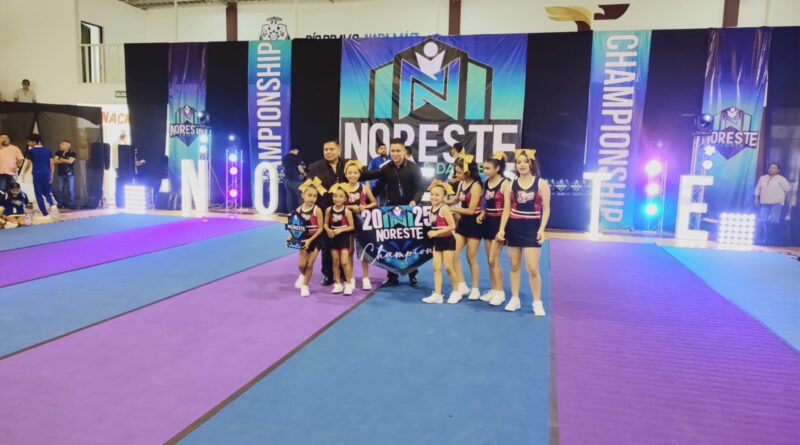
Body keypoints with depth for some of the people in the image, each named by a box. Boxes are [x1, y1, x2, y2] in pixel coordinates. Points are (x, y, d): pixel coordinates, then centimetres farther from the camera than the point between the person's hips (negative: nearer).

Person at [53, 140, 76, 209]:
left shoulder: (72, 153, -5)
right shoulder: (58, 153, 6)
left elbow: (70, 161, -18)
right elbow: (55, 161, -5)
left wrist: (61, 159, -5)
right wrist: (66, 160, -11)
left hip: (70, 174, -3)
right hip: (60, 174, 3)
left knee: (70, 190, -2)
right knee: (59, 190, 5)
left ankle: (71, 204, 5)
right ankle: (60, 203, 14)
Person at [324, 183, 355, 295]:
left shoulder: (347, 211, -13)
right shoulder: (329, 210, -3)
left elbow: (351, 226, -9)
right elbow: (326, 223, 5)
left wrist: (341, 230, -20)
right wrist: (328, 230, -15)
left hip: (344, 238, -4)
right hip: (333, 238, 4)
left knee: (344, 262, -7)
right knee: (335, 262, 11)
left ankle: (349, 284, 8)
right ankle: (338, 284, 22)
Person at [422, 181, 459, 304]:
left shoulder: (444, 208, -18)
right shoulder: (432, 208, 5)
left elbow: (452, 226, -23)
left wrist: (436, 233, -22)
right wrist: (432, 233, 3)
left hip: (447, 241, -8)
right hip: (437, 241, 8)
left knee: (448, 267, -1)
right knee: (436, 267, 4)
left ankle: (456, 291, 19)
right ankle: (437, 295, 8)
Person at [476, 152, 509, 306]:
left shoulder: (504, 184, -14)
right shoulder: (486, 183, 7)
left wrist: (503, 228, -20)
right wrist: (482, 214, -1)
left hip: (499, 223, -7)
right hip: (488, 222, 7)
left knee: (493, 260, -6)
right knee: (490, 259, 10)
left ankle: (500, 292, 6)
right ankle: (494, 290, 20)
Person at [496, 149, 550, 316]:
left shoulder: (542, 184, -3)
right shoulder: (510, 185, 3)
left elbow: (546, 209, -2)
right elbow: (507, 209, 3)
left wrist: (541, 229, -11)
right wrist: (502, 229, -7)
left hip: (532, 229, -3)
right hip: (514, 228, 3)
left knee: (533, 268, -6)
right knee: (514, 266, 10)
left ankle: (537, 302, 9)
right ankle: (515, 299, 22)